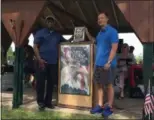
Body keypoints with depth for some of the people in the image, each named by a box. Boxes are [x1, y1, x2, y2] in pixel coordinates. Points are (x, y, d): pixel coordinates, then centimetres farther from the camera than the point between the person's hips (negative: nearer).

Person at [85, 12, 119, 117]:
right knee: (99, 85, 10)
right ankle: (100, 106, 19)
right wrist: (87, 33, 16)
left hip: (107, 64, -8)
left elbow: (114, 48, -15)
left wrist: (109, 62, -22)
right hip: (98, 63, 8)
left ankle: (109, 107, 11)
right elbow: (94, 41, 30)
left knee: (109, 85, 1)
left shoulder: (112, 31, -8)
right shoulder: (100, 32, 15)